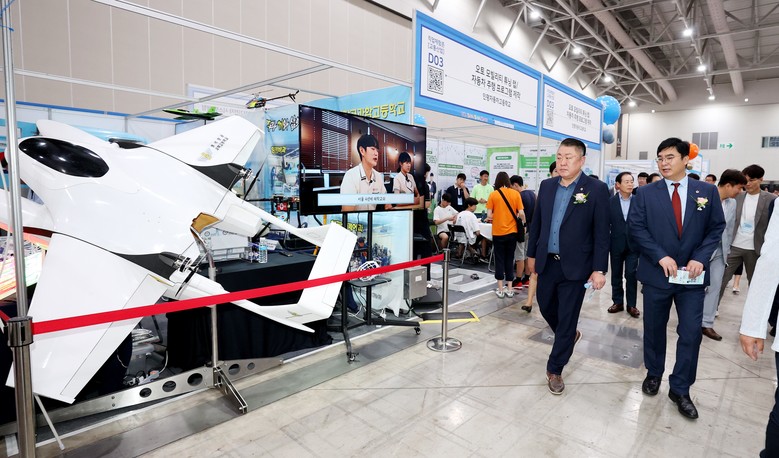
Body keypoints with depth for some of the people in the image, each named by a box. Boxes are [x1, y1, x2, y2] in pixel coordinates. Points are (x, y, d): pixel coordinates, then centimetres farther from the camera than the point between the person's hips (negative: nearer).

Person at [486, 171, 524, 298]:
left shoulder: (493, 194, -5)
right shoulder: (515, 194, -1)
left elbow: (489, 215, -8)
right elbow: (521, 213, -4)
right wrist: (523, 223, 15)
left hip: (498, 232, -2)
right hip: (512, 231, 2)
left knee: (499, 259, 8)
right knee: (509, 259, 12)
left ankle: (500, 289, 10)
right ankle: (509, 289, 17)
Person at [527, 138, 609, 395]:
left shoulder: (596, 189, -9)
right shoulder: (547, 186, 5)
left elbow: (601, 233, -9)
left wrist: (599, 269, -12)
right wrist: (531, 254, 11)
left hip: (575, 266, -5)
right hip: (547, 262, 5)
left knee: (567, 318, 5)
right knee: (546, 307, 19)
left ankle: (555, 369, 21)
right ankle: (569, 336, 50)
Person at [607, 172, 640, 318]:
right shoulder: (610, 202, -2)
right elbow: (606, 225, -1)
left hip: (633, 244, -1)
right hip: (616, 244, 1)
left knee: (631, 275, 2)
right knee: (616, 275, 11)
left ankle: (631, 304, 14)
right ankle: (617, 302, 23)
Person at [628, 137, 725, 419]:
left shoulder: (707, 191, 3)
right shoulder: (645, 193, -1)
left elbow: (716, 228, 3)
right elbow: (636, 228, -6)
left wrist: (700, 258, -11)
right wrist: (661, 256, -16)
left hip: (692, 274, 1)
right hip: (657, 272, 0)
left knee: (691, 333, 1)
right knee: (654, 329, 13)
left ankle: (680, 389, 17)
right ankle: (654, 374, 34)